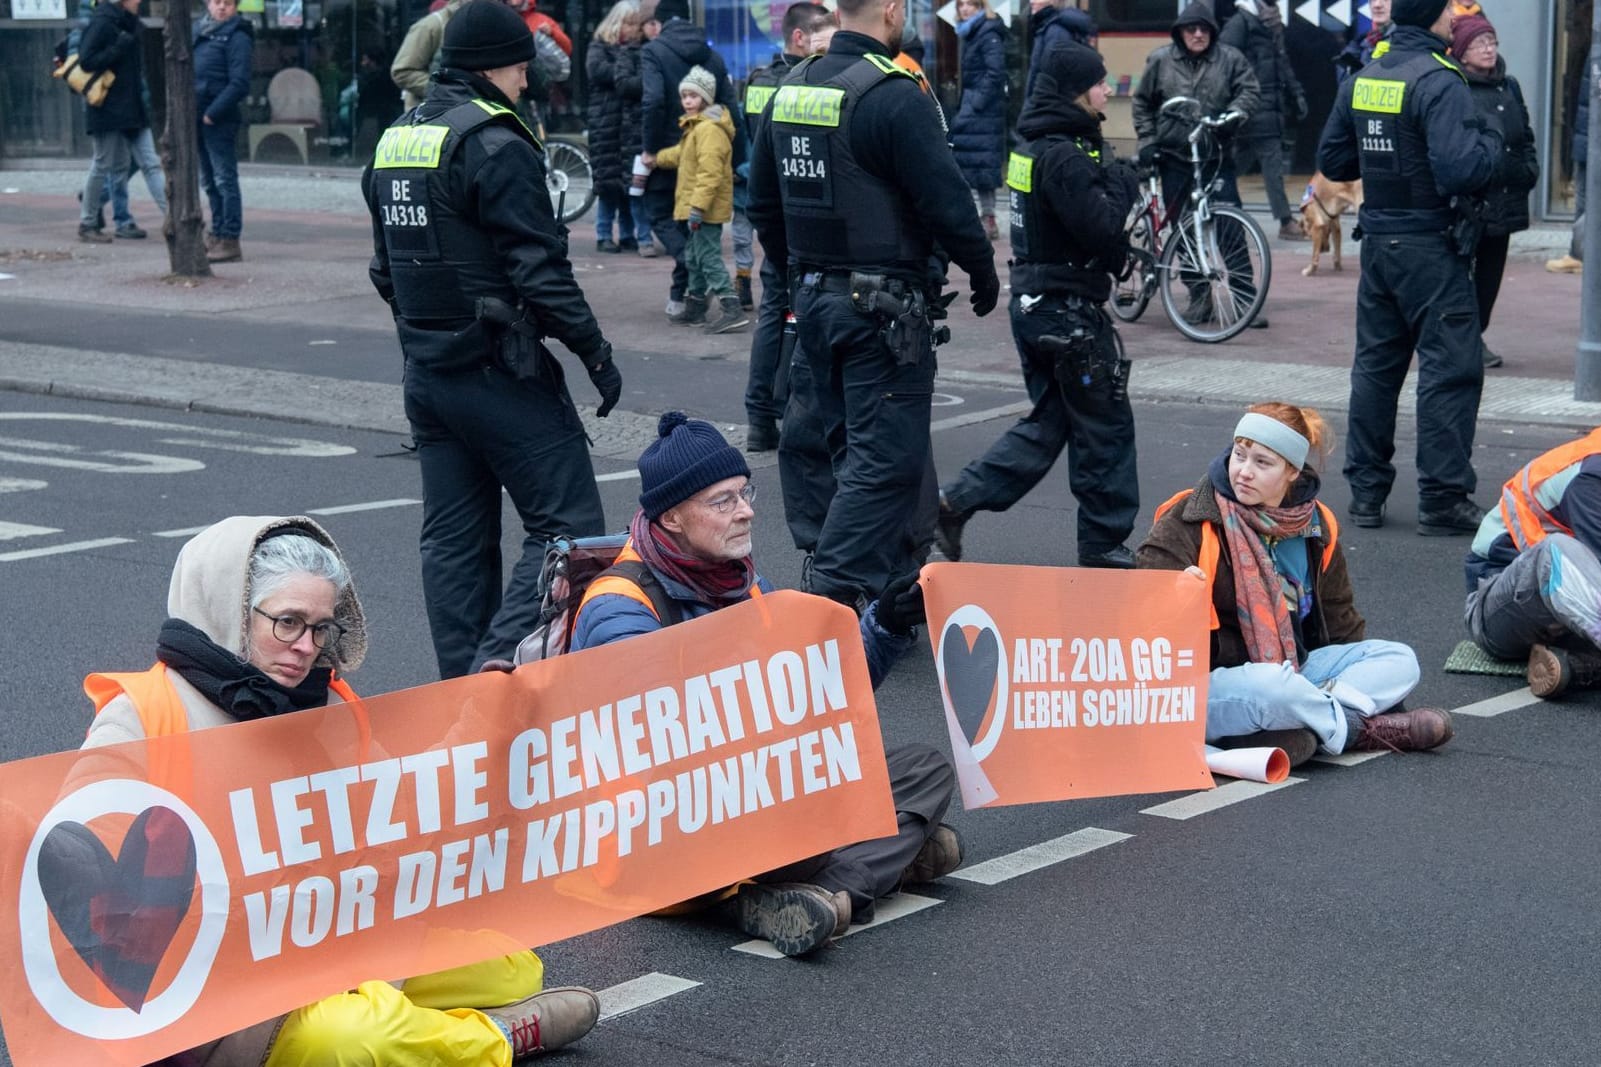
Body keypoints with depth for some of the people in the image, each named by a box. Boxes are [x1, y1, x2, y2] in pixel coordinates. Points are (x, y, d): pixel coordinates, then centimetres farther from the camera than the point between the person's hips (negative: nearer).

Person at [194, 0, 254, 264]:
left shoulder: (237, 37, -8)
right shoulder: (200, 32, 15)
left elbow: (239, 83, -15)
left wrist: (213, 113, -18)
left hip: (219, 122, -8)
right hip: (198, 118, 8)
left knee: (225, 180, -6)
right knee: (209, 181, 14)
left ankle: (229, 240, -5)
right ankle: (217, 234, 23)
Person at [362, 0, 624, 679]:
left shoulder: (394, 142, 13)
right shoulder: (495, 146, -14)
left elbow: (385, 269, 20)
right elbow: (539, 270, -18)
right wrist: (595, 349, -11)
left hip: (426, 374, 9)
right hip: (500, 371, -9)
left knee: (454, 539, 13)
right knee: (567, 526, -5)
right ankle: (499, 663, -18)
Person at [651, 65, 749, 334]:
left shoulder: (710, 129, -19)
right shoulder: (695, 127, 17)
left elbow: (709, 172, -26)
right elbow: (681, 155, 34)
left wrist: (698, 206, -28)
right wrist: (655, 159, 40)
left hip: (707, 208, -11)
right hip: (695, 204, 11)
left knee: (708, 257, -12)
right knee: (694, 258, 19)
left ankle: (732, 310, -15)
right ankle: (694, 309, 29)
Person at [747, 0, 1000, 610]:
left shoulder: (791, 88, 8)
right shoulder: (895, 96, -17)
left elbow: (763, 204, 16)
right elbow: (944, 201, -17)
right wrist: (983, 271, -1)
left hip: (814, 300, 8)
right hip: (884, 305, -8)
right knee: (886, 458, -4)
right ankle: (835, 594, -9)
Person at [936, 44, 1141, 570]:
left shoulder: (1035, 145, 11)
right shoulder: (1065, 156, -20)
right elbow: (1102, 229, -24)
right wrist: (1123, 184, -8)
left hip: (1033, 303, 9)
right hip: (1068, 309, -9)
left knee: (1048, 421, 17)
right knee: (1105, 428, 3)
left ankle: (956, 502, 10)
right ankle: (1103, 545, 12)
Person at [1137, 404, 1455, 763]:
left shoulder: (1314, 525, 8)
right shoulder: (1191, 520, -10)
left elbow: (1337, 617, 20)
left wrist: (1361, 667, 12)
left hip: (1294, 673, 7)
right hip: (1211, 684, -7)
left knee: (1400, 660, -3)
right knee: (1272, 686, -39)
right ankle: (1358, 727, -12)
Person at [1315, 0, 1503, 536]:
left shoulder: (1360, 80, 6)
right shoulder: (1438, 81, -18)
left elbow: (1333, 160, 14)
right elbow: (1459, 170, -26)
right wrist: (1491, 143, -8)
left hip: (1378, 243, 7)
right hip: (1430, 246, -7)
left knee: (1375, 365, 14)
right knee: (1450, 370, 0)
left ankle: (1366, 491, 20)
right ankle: (1443, 500, 1)